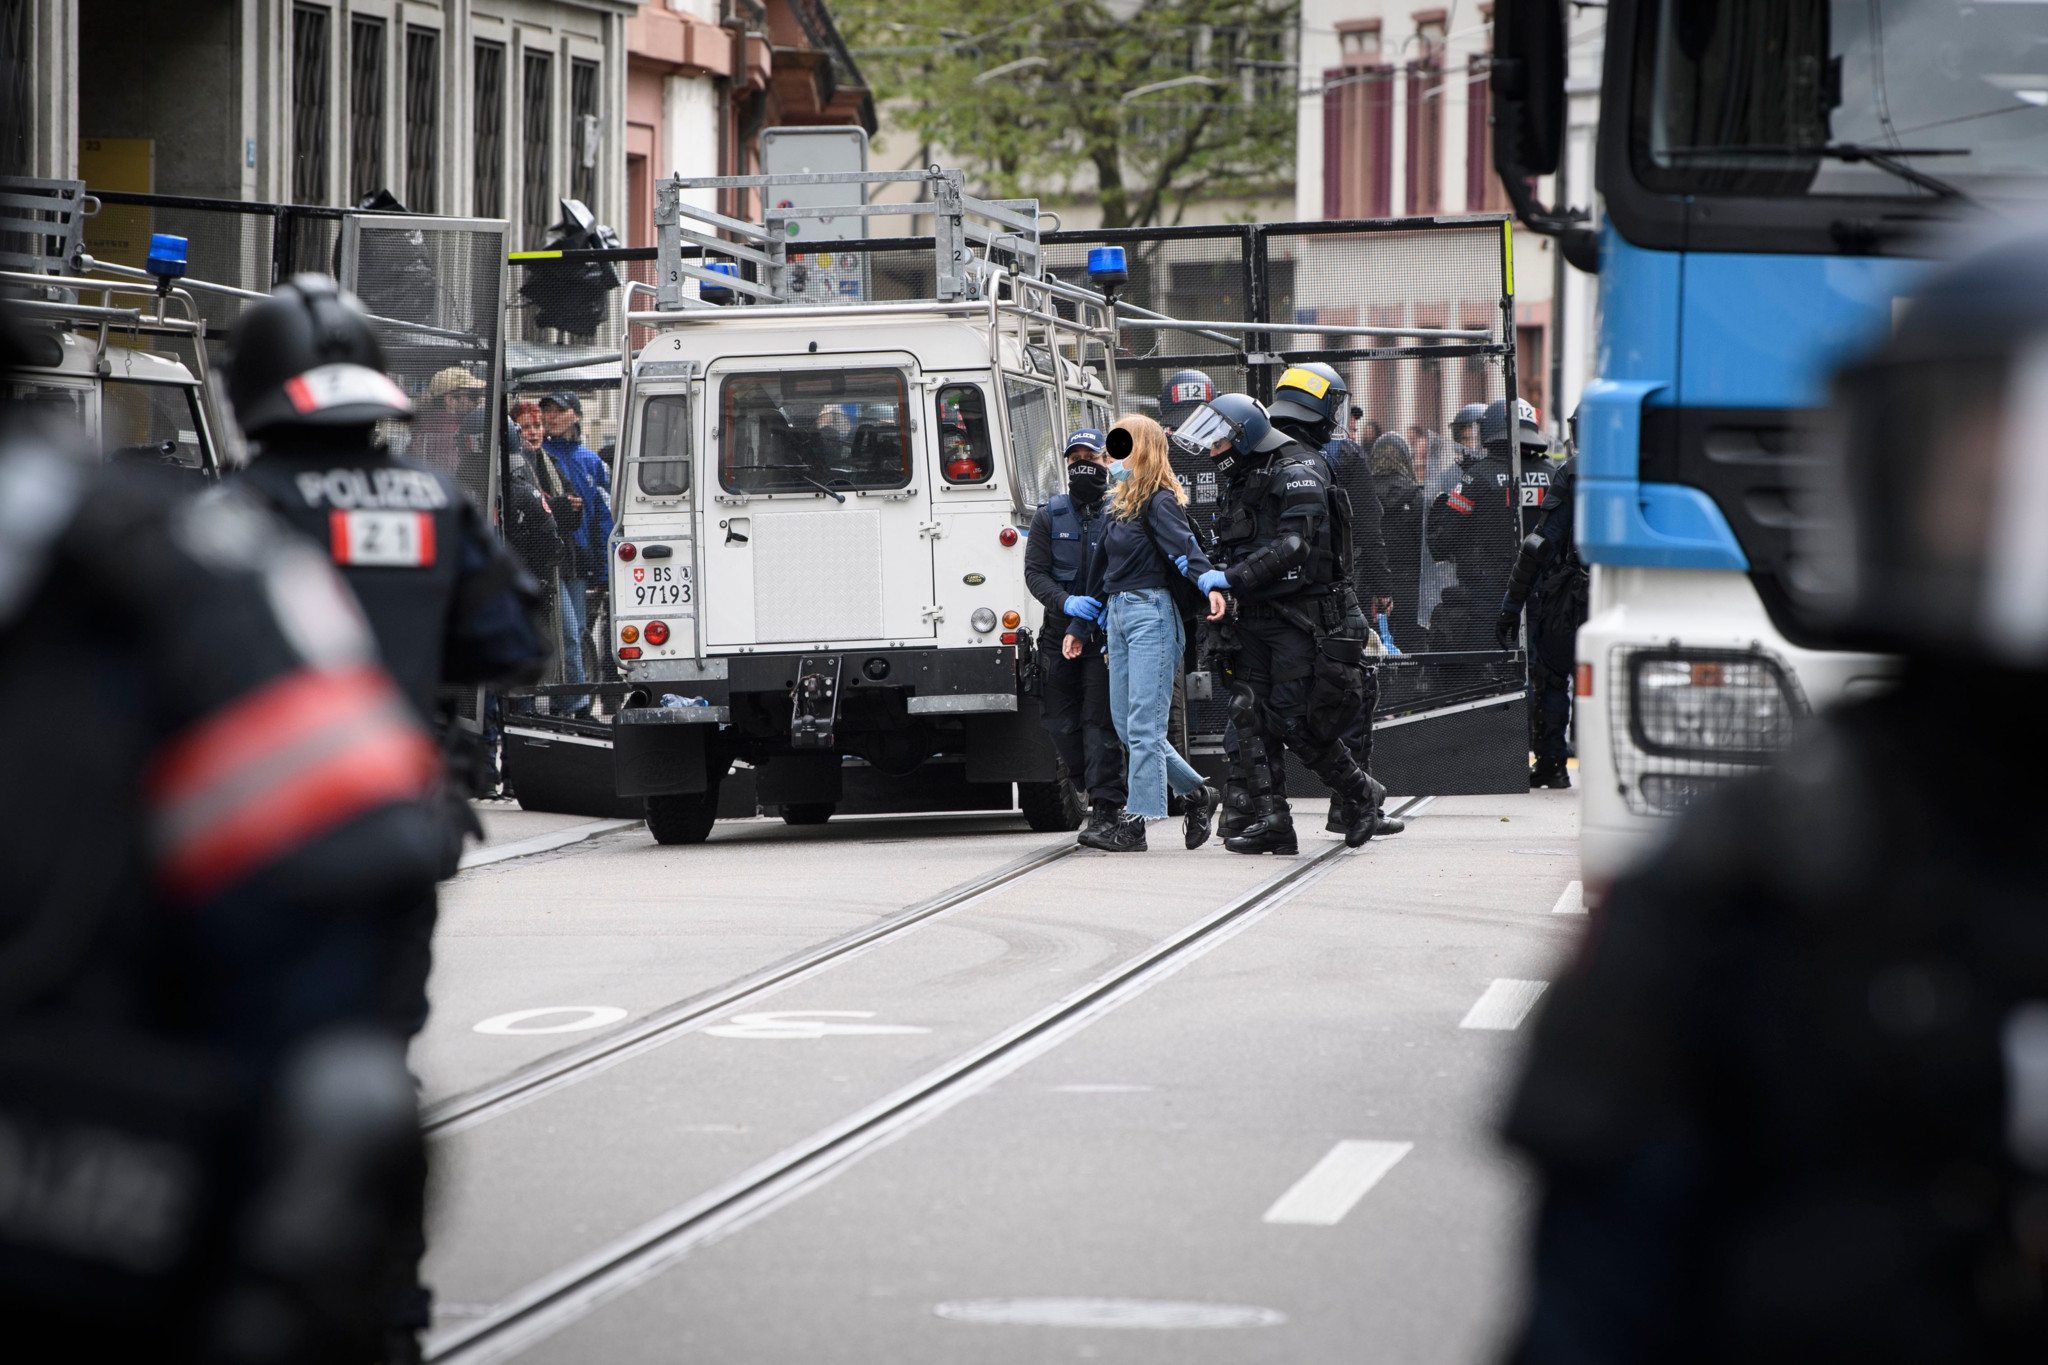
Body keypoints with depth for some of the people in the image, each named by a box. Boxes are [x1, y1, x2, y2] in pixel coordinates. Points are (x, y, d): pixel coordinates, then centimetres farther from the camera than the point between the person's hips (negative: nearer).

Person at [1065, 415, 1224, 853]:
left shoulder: (1160, 501, -6)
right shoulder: (1121, 503, 21)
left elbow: (1183, 545, -25)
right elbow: (1102, 571, 28)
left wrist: (1210, 583, -43)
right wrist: (1080, 628, 31)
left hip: (1150, 614, -9)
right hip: (1117, 615, 9)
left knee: (1143, 724, -9)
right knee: (1125, 723, 9)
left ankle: (1136, 821, -10)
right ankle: (1195, 793, 22)